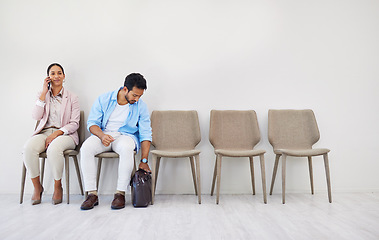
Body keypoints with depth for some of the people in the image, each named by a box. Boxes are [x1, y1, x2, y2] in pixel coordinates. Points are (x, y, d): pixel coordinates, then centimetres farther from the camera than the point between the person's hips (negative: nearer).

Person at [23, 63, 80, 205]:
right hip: (44, 132, 3)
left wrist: (57, 133, -16)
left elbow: (74, 124, 0)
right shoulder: (42, 95, 17)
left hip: (65, 134, -3)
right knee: (28, 148, -30)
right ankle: (37, 187, -11)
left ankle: (58, 187, -14)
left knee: (54, 149, -37)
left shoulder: (72, 97, 8)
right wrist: (44, 93, -3)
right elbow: (36, 116, 0)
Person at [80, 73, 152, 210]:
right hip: (103, 134, 1)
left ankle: (120, 193, -27)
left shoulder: (141, 106, -2)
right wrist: (102, 135, -24)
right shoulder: (104, 99, -2)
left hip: (126, 136, -1)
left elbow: (145, 134, -4)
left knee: (127, 148, -38)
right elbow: (92, 123, 0)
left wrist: (144, 161, -12)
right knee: (86, 148, -30)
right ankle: (92, 194, -21)